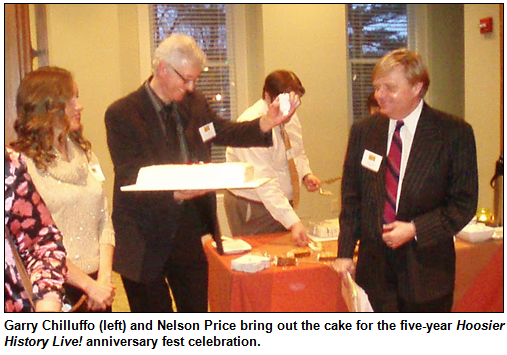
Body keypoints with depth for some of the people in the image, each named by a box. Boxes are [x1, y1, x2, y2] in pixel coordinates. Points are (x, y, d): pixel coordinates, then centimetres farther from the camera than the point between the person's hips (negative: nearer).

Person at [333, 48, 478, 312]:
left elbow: (464, 202, -5)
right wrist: (345, 252, 2)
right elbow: (351, 198, 7)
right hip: (374, 268, 2)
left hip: (426, 270, -2)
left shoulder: (455, 133, -6)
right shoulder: (363, 131, 4)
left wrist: (415, 229, -16)